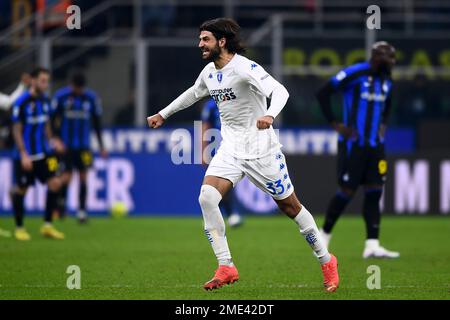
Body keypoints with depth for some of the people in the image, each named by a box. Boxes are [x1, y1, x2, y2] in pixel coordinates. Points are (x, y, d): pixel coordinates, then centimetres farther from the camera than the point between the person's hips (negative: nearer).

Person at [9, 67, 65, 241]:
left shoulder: (45, 100, 5)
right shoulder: (21, 102, -14)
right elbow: (17, 130, -13)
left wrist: (51, 140, 4)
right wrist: (24, 155, -18)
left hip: (43, 153, 6)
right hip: (25, 156, -6)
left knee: (54, 183, -7)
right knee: (21, 190, 3)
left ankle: (47, 225, 1)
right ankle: (19, 228, 20)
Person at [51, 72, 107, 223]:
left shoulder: (91, 97, 1)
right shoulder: (60, 96, -6)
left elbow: (97, 122, 9)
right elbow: (53, 119, 1)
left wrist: (101, 145, 10)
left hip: (83, 145, 2)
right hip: (65, 144, -2)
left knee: (83, 176, -1)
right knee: (66, 175, -7)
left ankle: (82, 210, 7)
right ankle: (61, 201, 21)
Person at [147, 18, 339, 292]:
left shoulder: (244, 67, -18)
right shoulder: (209, 72, 6)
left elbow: (280, 91, -31)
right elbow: (193, 93, 29)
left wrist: (269, 115, -51)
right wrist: (163, 114, 37)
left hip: (261, 150, -6)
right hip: (230, 150, 6)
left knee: (290, 207, 3)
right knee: (207, 197, -16)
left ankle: (326, 261, 23)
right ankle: (226, 268, -10)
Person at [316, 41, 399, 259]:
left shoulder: (386, 81, 10)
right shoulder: (354, 74, -13)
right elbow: (323, 94, -10)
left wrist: (383, 124, 14)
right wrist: (335, 124, -11)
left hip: (375, 145, 7)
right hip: (353, 144, -7)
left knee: (374, 192, -1)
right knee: (347, 192, -3)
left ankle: (372, 245, -3)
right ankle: (324, 235, 17)